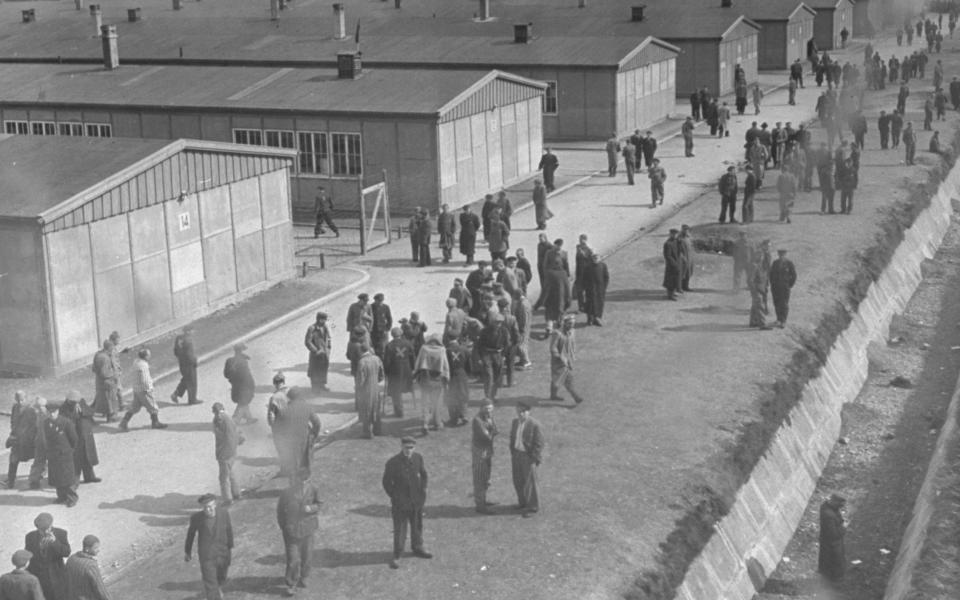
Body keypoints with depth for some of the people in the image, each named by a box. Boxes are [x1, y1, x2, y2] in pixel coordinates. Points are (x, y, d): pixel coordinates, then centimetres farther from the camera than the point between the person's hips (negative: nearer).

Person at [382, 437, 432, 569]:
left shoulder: (418, 458, -4)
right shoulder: (393, 463, -17)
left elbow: (423, 474, 12)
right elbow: (387, 483, -8)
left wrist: (423, 490, 6)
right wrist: (395, 498, -6)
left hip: (417, 500, 5)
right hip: (400, 503, -5)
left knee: (417, 525, 19)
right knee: (399, 529, -2)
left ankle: (417, 548, 38)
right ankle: (396, 556, 9)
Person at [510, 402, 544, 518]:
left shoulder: (534, 425, -17)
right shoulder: (515, 423, 3)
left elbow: (538, 443, -14)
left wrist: (534, 459, -15)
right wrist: (512, 455, 11)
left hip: (529, 456, -6)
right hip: (517, 455, 6)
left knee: (529, 482, 1)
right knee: (518, 481, 13)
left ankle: (532, 507, 14)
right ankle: (523, 503, 31)